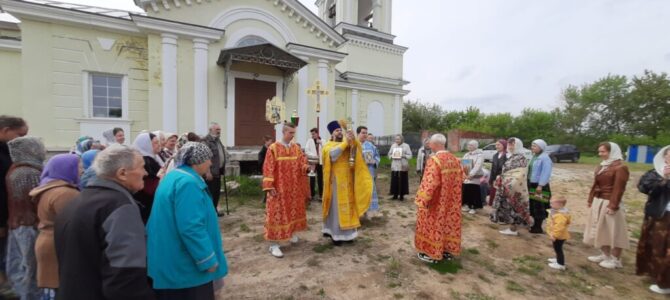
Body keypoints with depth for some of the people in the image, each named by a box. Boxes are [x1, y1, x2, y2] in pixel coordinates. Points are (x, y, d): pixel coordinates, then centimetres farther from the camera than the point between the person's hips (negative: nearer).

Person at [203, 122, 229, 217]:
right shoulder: (206, 141, -15)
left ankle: (214, 209, 28)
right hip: (211, 171, -9)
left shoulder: (217, 140, 16)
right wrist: (207, 171, -24)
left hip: (218, 170, 9)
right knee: (210, 192, -1)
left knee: (217, 191, 16)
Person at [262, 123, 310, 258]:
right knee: (277, 214, -2)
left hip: (294, 187, 5)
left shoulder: (296, 148, 6)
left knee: (294, 211, 16)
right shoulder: (273, 148, -8)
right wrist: (269, 186, -18)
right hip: (279, 187, -5)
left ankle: (292, 233, 38)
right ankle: (274, 245, 6)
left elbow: (302, 163, 2)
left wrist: (306, 167, -22)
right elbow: (268, 168, -12)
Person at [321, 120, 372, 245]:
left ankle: (346, 232, 22)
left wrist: (353, 139, -21)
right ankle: (336, 234, 8)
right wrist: (346, 142, -26)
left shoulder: (347, 143, 12)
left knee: (347, 205, 10)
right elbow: (333, 153, -26)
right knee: (337, 206, -2)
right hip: (337, 180, -5)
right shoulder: (328, 145, -3)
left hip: (348, 179, 6)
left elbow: (359, 149, -4)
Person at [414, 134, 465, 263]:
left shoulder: (434, 160, -23)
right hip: (450, 201, 7)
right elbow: (461, 178, 11)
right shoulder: (454, 159, 2)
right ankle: (448, 251, 32)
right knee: (449, 223, 18)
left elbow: (429, 183, -25)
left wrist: (422, 200, -17)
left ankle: (431, 253, 19)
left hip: (436, 202, -7)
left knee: (434, 225, 7)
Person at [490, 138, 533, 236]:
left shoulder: (521, 158, -13)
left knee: (512, 207, -1)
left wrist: (510, 185, -26)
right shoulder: (511, 157, 13)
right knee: (508, 207, 12)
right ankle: (511, 228, 20)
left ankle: (513, 229, 9)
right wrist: (500, 179, 14)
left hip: (513, 187, -9)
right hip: (507, 186, 9)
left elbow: (520, 175, -22)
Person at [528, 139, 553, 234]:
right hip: (531, 184, 9)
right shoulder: (534, 157, 13)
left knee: (539, 207, 0)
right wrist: (527, 182, 16)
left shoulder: (545, 158, -14)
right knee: (532, 206, 14)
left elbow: (546, 173, -20)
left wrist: (540, 185, -24)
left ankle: (538, 227, 10)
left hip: (539, 185, -9)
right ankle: (535, 225, 26)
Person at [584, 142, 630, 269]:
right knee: (601, 230, 16)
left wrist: (613, 206, -20)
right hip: (598, 202, 8)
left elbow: (619, 189, -17)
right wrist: (591, 200, 12)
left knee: (613, 232, 4)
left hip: (609, 203, -8)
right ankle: (605, 255, 30)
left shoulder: (620, 167, -13)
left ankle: (616, 260, 17)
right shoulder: (601, 166, 12)